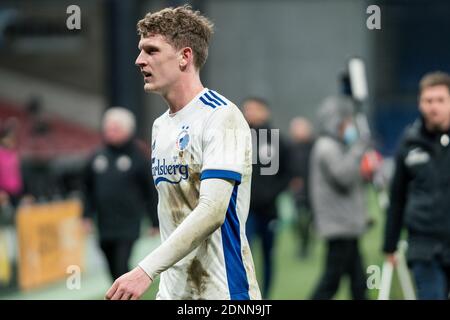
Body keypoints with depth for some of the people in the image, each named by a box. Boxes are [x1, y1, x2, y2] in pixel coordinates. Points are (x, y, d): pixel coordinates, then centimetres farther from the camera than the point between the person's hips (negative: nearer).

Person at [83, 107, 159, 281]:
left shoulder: (136, 157, -3)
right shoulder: (97, 157, 8)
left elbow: (150, 191, 0)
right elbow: (88, 188, 18)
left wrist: (155, 221, 1)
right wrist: (88, 215, 11)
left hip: (128, 227, -5)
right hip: (104, 227, 5)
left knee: (121, 267, -14)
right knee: (114, 271, 11)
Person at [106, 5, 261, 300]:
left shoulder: (222, 117, -12)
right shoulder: (161, 126, 14)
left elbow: (212, 211, -22)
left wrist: (147, 270, -26)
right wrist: (164, 282, 14)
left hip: (222, 289, -7)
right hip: (172, 289, 7)